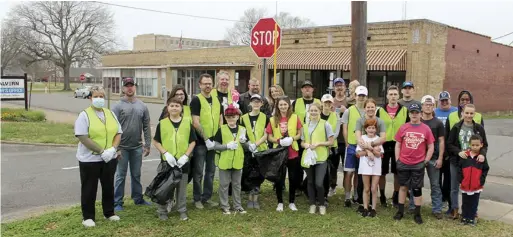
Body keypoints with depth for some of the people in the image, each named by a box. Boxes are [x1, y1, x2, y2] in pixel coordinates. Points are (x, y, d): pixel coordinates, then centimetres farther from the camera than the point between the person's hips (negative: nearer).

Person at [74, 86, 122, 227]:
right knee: (89, 188, 5)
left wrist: (113, 148, -11)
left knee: (108, 186, 15)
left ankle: (109, 213, 29)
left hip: (110, 158, 5)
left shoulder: (110, 114, 8)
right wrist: (102, 151, -20)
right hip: (90, 159, -5)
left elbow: (118, 133, 7)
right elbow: (83, 137, -17)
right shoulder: (84, 115, -8)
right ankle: (88, 217, 17)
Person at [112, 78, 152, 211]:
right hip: (122, 147, -3)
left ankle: (138, 198, 26)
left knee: (136, 175, 15)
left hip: (137, 147, 3)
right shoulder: (118, 106, -5)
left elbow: (146, 127, 6)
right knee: (121, 176, 4)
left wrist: (147, 145, 3)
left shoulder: (142, 106, 5)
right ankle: (118, 202, 13)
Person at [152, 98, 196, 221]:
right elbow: (156, 142, 2)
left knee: (182, 187, 9)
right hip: (167, 160, -1)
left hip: (183, 161, 1)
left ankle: (182, 211, 21)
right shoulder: (162, 123, 0)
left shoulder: (188, 123, 2)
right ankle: (162, 211, 18)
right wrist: (166, 153, -11)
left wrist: (186, 155, -8)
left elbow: (193, 141, 4)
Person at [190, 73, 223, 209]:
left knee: (210, 171, 13)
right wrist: (206, 139, -16)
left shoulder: (216, 100, 9)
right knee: (198, 172, 3)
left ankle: (207, 197, 25)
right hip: (200, 142, -6)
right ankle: (197, 199, 15)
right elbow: (195, 123, -15)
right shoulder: (196, 100, -9)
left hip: (213, 142, 6)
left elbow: (220, 119, 14)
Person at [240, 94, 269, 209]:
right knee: (248, 174, 0)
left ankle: (255, 198, 13)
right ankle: (250, 198, 12)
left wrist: (256, 144, -16)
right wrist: (248, 143, -12)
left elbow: (266, 135, -2)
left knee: (259, 174, 3)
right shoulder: (244, 118, 5)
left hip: (261, 150, 0)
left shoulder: (265, 118, 4)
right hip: (248, 151, 0)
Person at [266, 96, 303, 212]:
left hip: (293, 153, 0)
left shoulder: (295, 117, 0)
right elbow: (269, 137, 3)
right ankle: (280, 202, 20)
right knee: (279, 178, 5)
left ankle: (292, 202, 23)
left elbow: (300, 134, 3)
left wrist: (292, 139, -16)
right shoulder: (273, 119, 0)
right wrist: (279, 141, -15)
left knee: (293, 178, 8)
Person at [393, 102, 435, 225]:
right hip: (403, 164, 1)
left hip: (418, 165, -1)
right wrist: (397, 160, 0)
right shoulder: (403, 128, 0)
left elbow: (431, 147, 2)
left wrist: (425, 161, -3)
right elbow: (397, 145, 5)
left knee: (417, 189, 6)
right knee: (403, 187, 12)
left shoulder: (426, 128, -2)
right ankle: (400, 211, 23)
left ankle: (417, 214, 17)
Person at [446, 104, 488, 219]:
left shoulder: (479, 128, -2)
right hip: (456, 162, 1)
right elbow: (449, 144, -1)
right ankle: (454, 209, 27)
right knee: (454, 188, 11)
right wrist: (458, 152, -18)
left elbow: (485, 145, 3)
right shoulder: (456, 127, -2)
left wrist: (482, 154, -17)